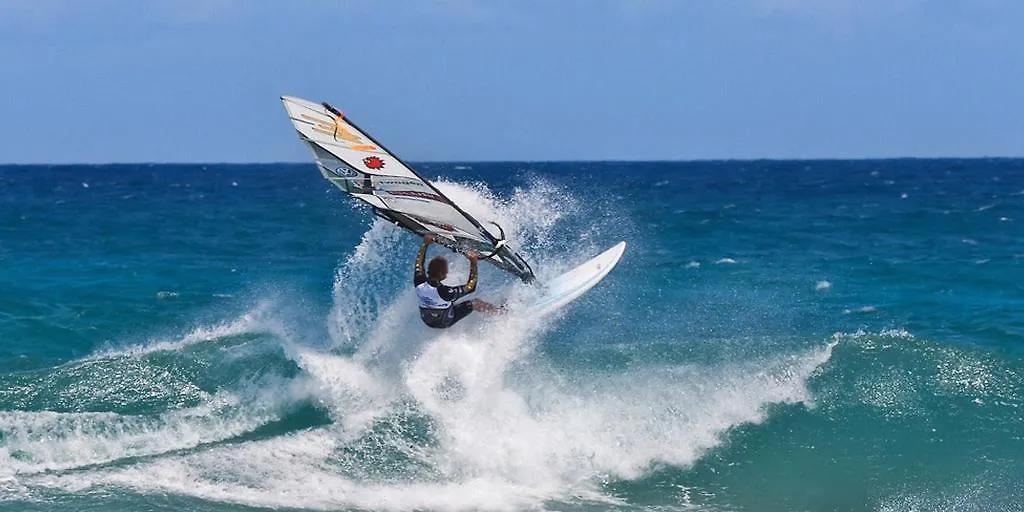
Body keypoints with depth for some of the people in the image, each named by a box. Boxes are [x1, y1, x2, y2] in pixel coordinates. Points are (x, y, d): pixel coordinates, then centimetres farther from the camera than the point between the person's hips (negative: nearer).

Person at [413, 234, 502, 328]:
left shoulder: (419, 284, -28)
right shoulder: (444, 292, -42)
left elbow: (419, 263, -4)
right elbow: (470, 287, -27)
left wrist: (425, 244, 4)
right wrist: (473, 263, -28)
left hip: (426, 321, 5)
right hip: (445, 323, -5)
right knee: (475, 303, 6)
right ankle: (502, 312, 29)